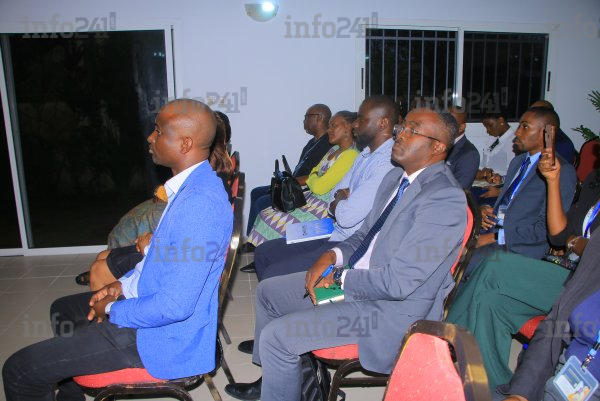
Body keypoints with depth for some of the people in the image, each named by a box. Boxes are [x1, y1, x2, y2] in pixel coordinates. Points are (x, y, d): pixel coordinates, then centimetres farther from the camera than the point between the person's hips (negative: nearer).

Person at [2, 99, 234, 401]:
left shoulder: (199, 203, -32)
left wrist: (113, 311, -15)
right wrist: (127, 284, 5)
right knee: (63, 309, 30)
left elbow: (175, 306, -32)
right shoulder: (194, 185, 3)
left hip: (164, 336, -10)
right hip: (153, 300, 11)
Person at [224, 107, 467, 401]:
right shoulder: (395, 178, 6)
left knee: (276, 336, -17)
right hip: (353, 277, 9)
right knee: (267, 291, 14)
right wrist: (332, 256, -5)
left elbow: (397, 282, -27)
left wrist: (338, 278, -14)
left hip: (393, 308, -9)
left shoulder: (445, 200, -24)